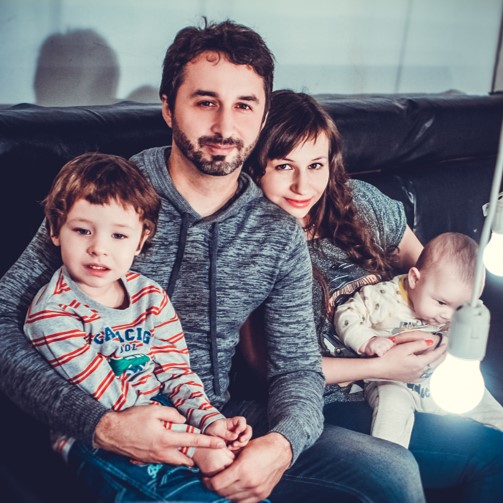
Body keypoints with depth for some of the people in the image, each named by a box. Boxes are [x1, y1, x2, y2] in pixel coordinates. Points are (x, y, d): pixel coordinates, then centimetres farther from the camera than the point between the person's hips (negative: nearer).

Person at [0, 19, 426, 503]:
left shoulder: (280, 236, 5)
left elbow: (297, 368, 5)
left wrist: (281, 445, -20)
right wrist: (101, 423, -25)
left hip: (224, 426, 6)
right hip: (110, 439, -5)